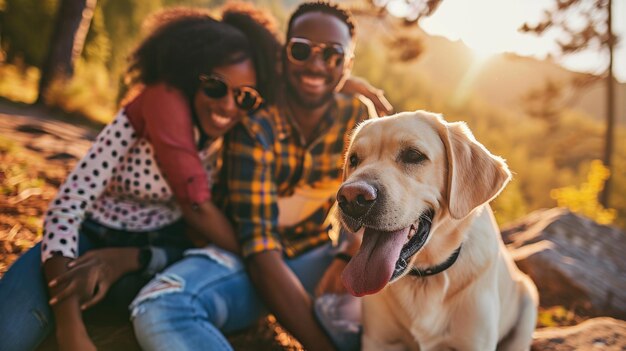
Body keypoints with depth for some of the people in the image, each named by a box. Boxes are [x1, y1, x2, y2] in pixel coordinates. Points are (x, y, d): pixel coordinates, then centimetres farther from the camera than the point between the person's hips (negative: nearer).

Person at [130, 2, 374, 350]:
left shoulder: (359, 119, -1)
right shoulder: (255, 122, -16)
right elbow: (258, 241, -23)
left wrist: (350, 257, -28)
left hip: (315, 258, 1)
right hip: (248, 260, -1)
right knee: (159, 308, -33)